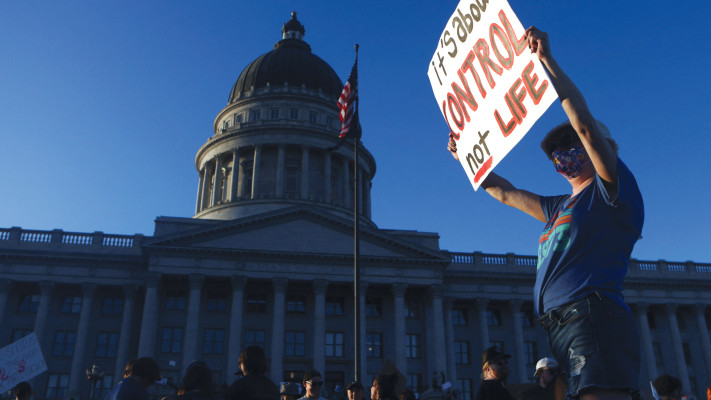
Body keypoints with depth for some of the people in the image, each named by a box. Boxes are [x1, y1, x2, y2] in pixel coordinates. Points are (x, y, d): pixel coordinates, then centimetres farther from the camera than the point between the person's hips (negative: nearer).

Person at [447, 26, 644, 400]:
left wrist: (547, 59, -8)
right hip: (560, 326, 8)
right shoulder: (562, 206, 28)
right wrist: (465, 156, 38)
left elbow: (586, 125, -9)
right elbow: (505, 193, 38)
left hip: (594, 316, -8)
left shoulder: (611, 192, 5)